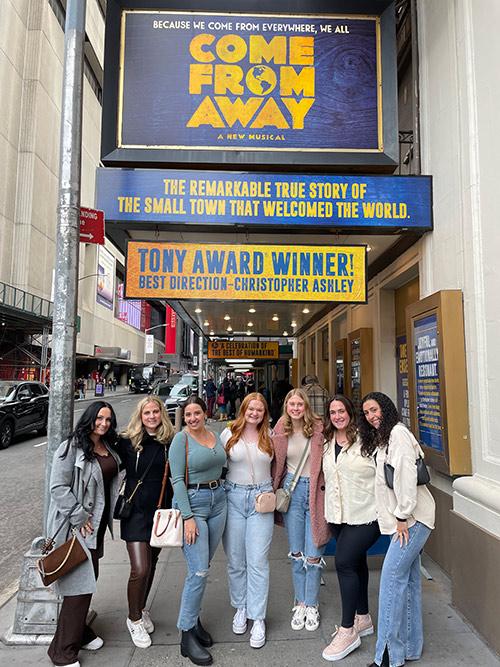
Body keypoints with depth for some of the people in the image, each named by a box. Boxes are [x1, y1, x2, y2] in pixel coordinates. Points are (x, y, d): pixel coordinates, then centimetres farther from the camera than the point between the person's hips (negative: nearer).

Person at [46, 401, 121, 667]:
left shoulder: (108, 448, 8)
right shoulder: (72, 447, -16)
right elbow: (58, 487, -20)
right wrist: (79, 518, -19)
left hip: (97, 523, 8)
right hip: (76, 525, -8)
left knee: (89, 578, 17)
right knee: (80, 584, -4)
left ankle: (80, 631, 36)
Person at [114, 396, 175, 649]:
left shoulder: (170, 443, -2)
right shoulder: (127, 442, -7)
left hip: (161, 509, 3)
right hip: (136, 509, -3)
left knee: (151, 564, 17)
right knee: (140, 569, -6)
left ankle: (142, 609, 41)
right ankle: (134, 618, 20)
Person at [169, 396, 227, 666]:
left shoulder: (215, 436, 7)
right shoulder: (181, 439, -11)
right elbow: (177, 480, -14)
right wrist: (188, 517, -17)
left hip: (218, 501, 6)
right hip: (192, 503, -6)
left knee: (202, 566, 14)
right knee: (199, 571, -6)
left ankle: (192, 616, 31)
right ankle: (187, 635, 9)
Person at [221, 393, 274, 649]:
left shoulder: (270, 436, 3)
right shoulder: (229, 434, -1)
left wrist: (271, 492, 7)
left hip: (261, 499, 0)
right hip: (234, 498, 0)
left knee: (258, 561, 0)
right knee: (235, 559, 11)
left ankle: (258, 619, 13)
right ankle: (240, 608, 32)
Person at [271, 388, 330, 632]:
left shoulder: (318, 428, -9)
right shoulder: (280, 432, 0)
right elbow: (277, 464, 9)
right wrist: (275, 491, 7)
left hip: (316, 490, -2)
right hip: (292, 490, 2)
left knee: (313, 553, 3)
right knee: (296, 553, 12)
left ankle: (311, 605, 23)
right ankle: (300, 603, 29)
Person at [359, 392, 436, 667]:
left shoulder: (398, 432, -13)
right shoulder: (381, 438, 17)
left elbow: (406, 475, -20)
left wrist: (402, 516, -18)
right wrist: (398, 517, 14)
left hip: (412, 518, -9)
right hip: (404, 519, 9)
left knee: (391, 577, -8)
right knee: (408, 579, 13)